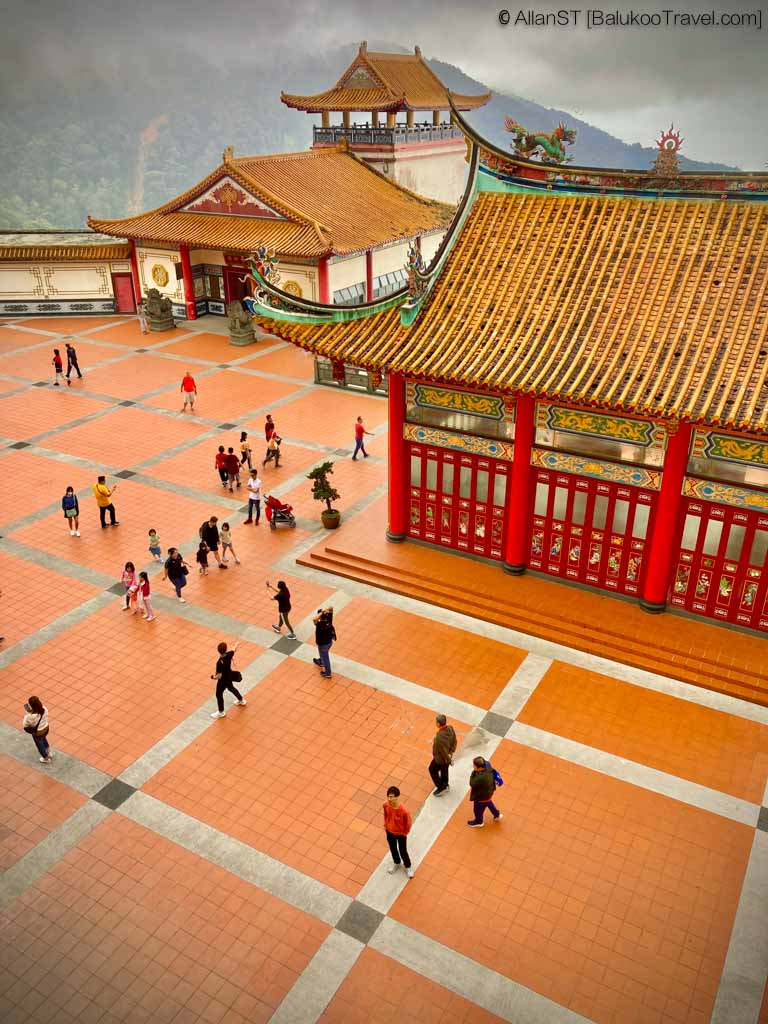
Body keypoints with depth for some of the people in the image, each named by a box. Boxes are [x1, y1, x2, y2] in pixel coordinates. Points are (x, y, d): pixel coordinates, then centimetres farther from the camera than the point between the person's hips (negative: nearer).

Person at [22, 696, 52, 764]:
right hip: (45, 728, 5)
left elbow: (25, 725, -21)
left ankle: (46, 759, 51)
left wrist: (26, 714, -18)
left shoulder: (31, 717, -39)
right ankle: (49, 754, 58)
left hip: (37, 733, -4)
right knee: (44, 740, 37)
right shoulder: (45, 709, -25)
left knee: (40, 745, 26)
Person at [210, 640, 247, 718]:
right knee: (231, 688, 33)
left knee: (219, 694, 15)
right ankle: (241, 700, 54)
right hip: (229, 677, 7)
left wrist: (214, 677, -9)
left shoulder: (220, 662, -37)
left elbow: (219, 676, -31)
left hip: (223, 680, -7)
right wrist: (237, 644, 25)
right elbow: (234, 650, 4)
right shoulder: (229, 654, -20)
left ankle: (221, 712, 32)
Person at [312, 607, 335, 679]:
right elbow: (331, 609, -8)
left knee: (325, 657, 15)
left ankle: (328, 673, 34)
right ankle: (321, 662, 63)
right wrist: (326, 611, -25)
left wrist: (322, 612, -48)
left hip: (323, 644, -7)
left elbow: (314, 619, -58)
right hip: (330, 641, 7)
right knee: (324, 654, 34)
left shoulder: (320, 624, -37)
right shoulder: (329, 620, -19)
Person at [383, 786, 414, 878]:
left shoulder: (403, 810, -39)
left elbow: (409, 822, -20)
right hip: (390, 832, 4)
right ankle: (396, 863, 57)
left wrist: (405, 833, -6)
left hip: (400, 834, -4)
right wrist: (385, 825, 6)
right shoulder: (386, 805, -26)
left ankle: (408, 866, 48)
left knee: (403, 852, 18)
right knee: (392, 849, 27)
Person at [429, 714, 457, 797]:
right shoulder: (450, 728, -20)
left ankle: (441, 788, 36)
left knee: (432, 770, 22)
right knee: (444, 770, 31)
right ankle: (445, 785, 54)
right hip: (447, 755, 7)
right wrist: (451, 752, 1)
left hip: (440, 758, -7)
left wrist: (449, 760, -13)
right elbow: (454, 741, -4)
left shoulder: (439, 737, -43)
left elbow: (443, 751, -29)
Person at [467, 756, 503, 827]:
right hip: (488, 793, 7)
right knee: (489, 803, 36)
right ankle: (497, 815, 59)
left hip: (481, 796, -7)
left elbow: (472, 784, -31)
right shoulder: (488, 769, -22)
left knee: (478, 809, 23)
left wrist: (473, 773, -27)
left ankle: (478, 822, 52)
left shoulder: (481, 778, -47)